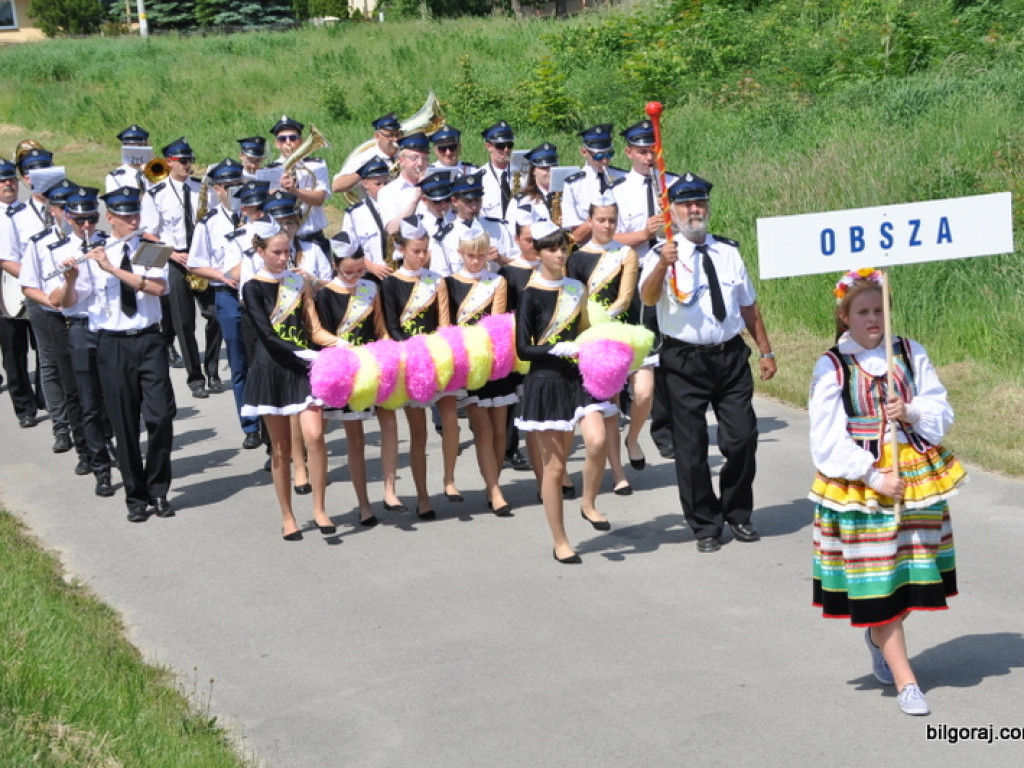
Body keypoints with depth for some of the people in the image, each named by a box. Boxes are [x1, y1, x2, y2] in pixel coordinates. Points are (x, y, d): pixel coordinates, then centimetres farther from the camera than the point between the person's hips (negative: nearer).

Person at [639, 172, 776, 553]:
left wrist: (765, 351, 18)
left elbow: (748, 305, 19)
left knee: (742, 437, 1)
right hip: (685, 361, -3)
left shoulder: (728, 252, 12)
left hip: (731, 355, 3)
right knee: (691, 446, 1)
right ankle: (705, 525, 16)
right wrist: (662, 266, -41)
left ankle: (737, 513, 23)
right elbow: (648, 298, -22)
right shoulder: (663, 256, -3)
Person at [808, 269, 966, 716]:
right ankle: (905, 681, 4)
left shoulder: (911, 354, 4)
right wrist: (872, 477, -17)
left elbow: (941, 411, 6)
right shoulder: (831, 368, -6)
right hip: (860, 484, -3)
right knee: (877, 581, -2)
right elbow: (828, 440, -10)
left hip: (916, 477, 4)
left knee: (911, 574, 10)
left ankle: (880, 638, 40)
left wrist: (912, 413, -16)